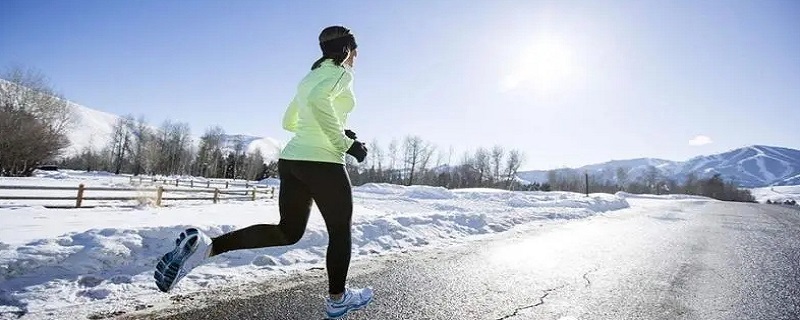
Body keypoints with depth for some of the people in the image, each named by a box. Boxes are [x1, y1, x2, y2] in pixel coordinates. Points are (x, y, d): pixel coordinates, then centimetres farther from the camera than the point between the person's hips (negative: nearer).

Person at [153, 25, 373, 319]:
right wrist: (344, 142, -19)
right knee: (340, 231, 11)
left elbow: (289, 122, 26)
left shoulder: (310, 77, 21)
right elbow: (318, 99, -27)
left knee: (288, 232, 15)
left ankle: (205, 246, -1)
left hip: (291, 159, 8)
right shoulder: (341, 72, -5)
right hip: (322, 162, -8)